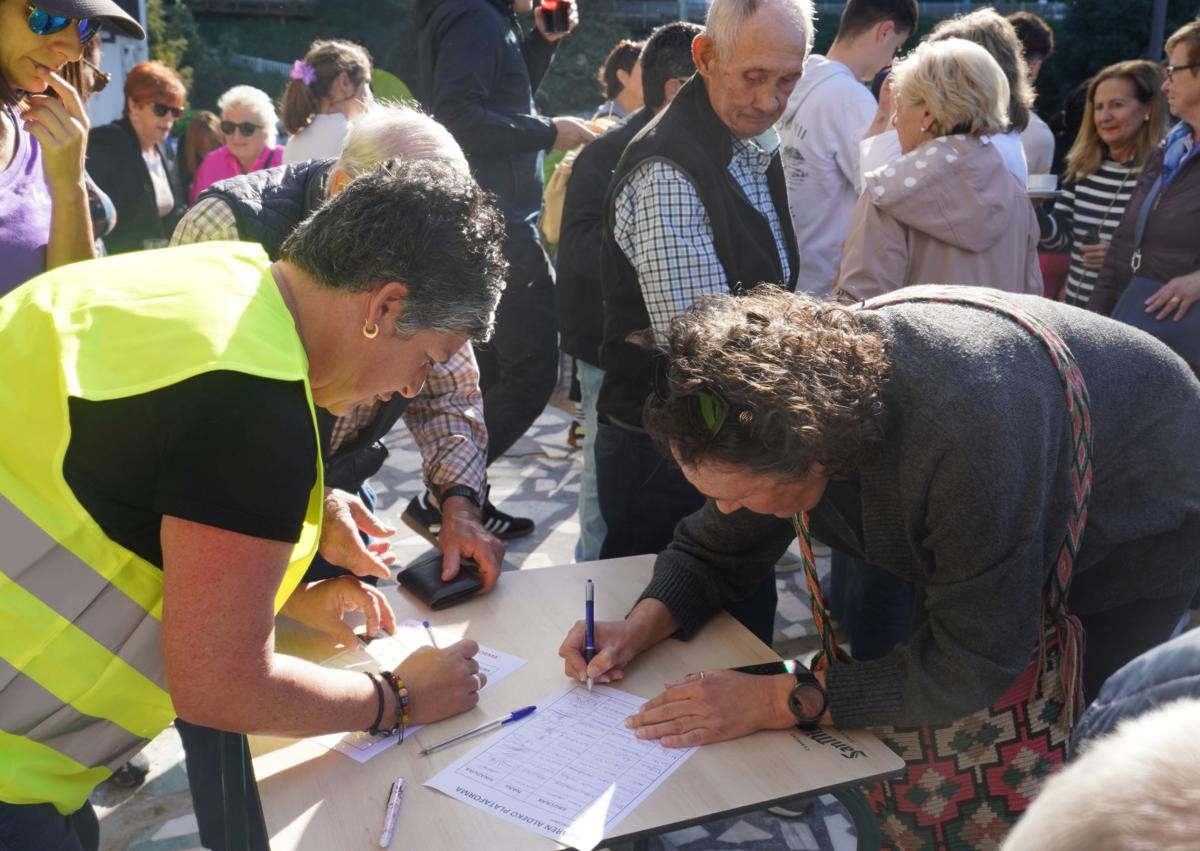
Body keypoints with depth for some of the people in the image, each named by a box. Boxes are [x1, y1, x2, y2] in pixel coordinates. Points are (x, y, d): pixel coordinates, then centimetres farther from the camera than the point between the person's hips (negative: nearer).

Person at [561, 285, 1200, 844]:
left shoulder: (964, 434, -46)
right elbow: (716, 550, -8)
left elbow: (973, 666, -36)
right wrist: (641, 628, -25)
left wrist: (775, 700, -38)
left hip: (1133, 537, -5)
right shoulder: (784, 388, -24)